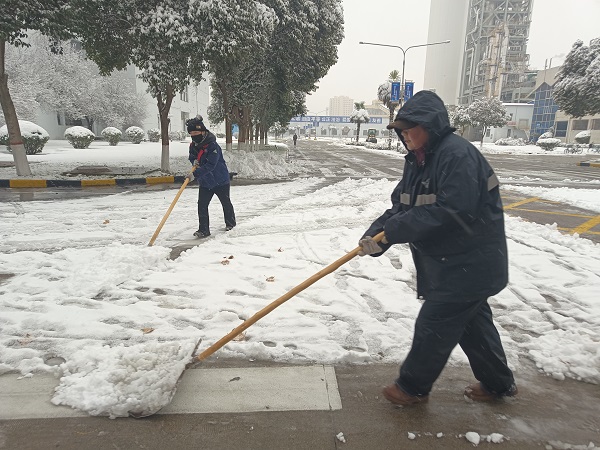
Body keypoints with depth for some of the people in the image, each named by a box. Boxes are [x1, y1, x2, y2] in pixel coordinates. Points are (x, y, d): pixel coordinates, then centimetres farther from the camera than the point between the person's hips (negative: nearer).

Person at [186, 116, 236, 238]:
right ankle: (204, 230, 1)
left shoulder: (212, 145, -25)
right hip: (204, 182, 6)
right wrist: (194, 161, -8)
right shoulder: (193, 145, 0)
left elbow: (210, 165, -31)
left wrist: (195, 174, -37)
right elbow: (191, 157, 18)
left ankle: (230, 223, 36)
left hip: (220, 180, -6)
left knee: (226, 203, 14)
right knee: (202, 205, -4)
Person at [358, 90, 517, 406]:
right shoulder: (418, 161, 7)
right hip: (448, 263, 10)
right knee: (472, 322, 22)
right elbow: (400, 207, 3)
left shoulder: (458, 154, -22)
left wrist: (393, 230, -26)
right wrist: (375, 234, -15)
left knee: (433, 325, 1)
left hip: (469, 266, -9)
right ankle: (498, 383, 43)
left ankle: (413, 386, 23)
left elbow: (452, 212, -30)